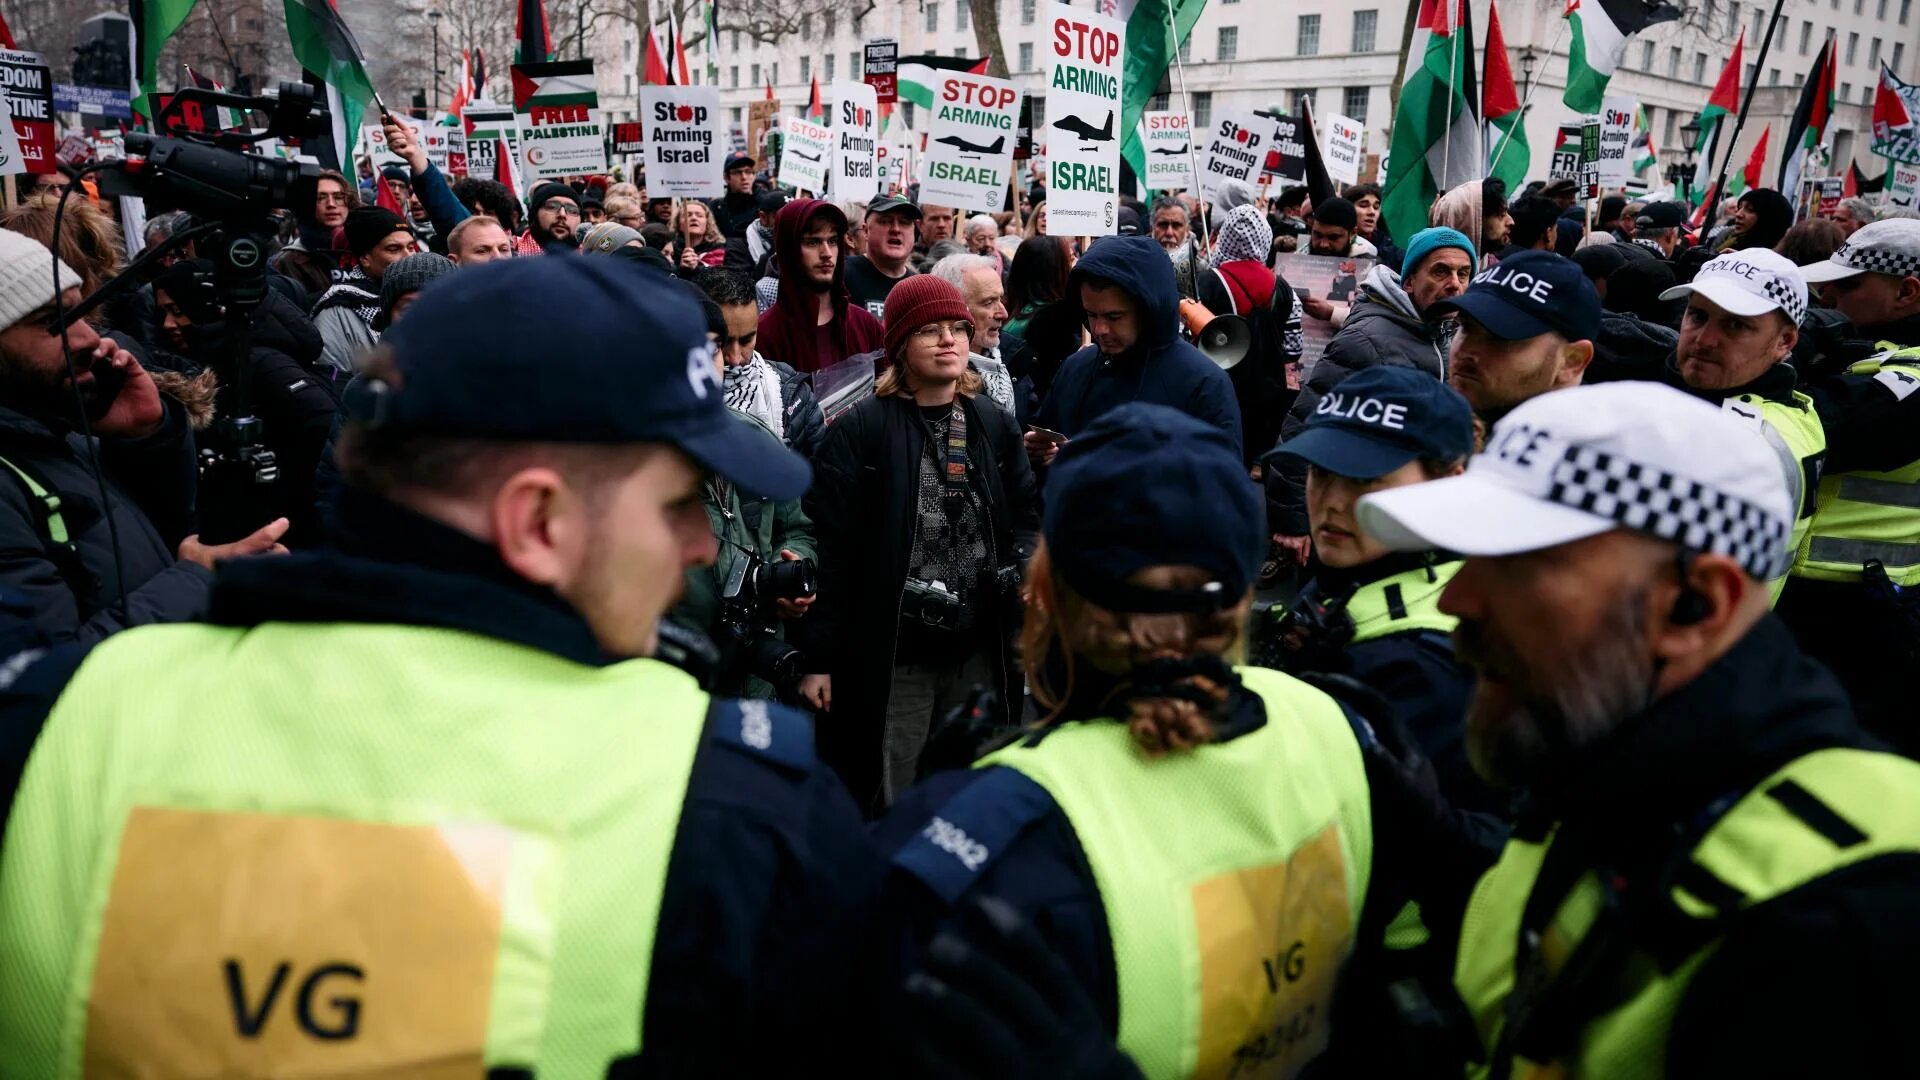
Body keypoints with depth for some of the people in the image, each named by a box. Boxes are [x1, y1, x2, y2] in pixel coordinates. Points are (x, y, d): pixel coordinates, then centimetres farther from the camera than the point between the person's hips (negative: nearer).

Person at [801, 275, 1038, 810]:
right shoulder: (859, 431, -7)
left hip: (980, 653, 5)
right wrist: (818, 657, -10)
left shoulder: (995, 426, 8)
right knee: (891, 805, 7)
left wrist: (1024, 572, -8)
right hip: (891, 658, -4)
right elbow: (830, 548, -9)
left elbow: (1026, 517, 15)